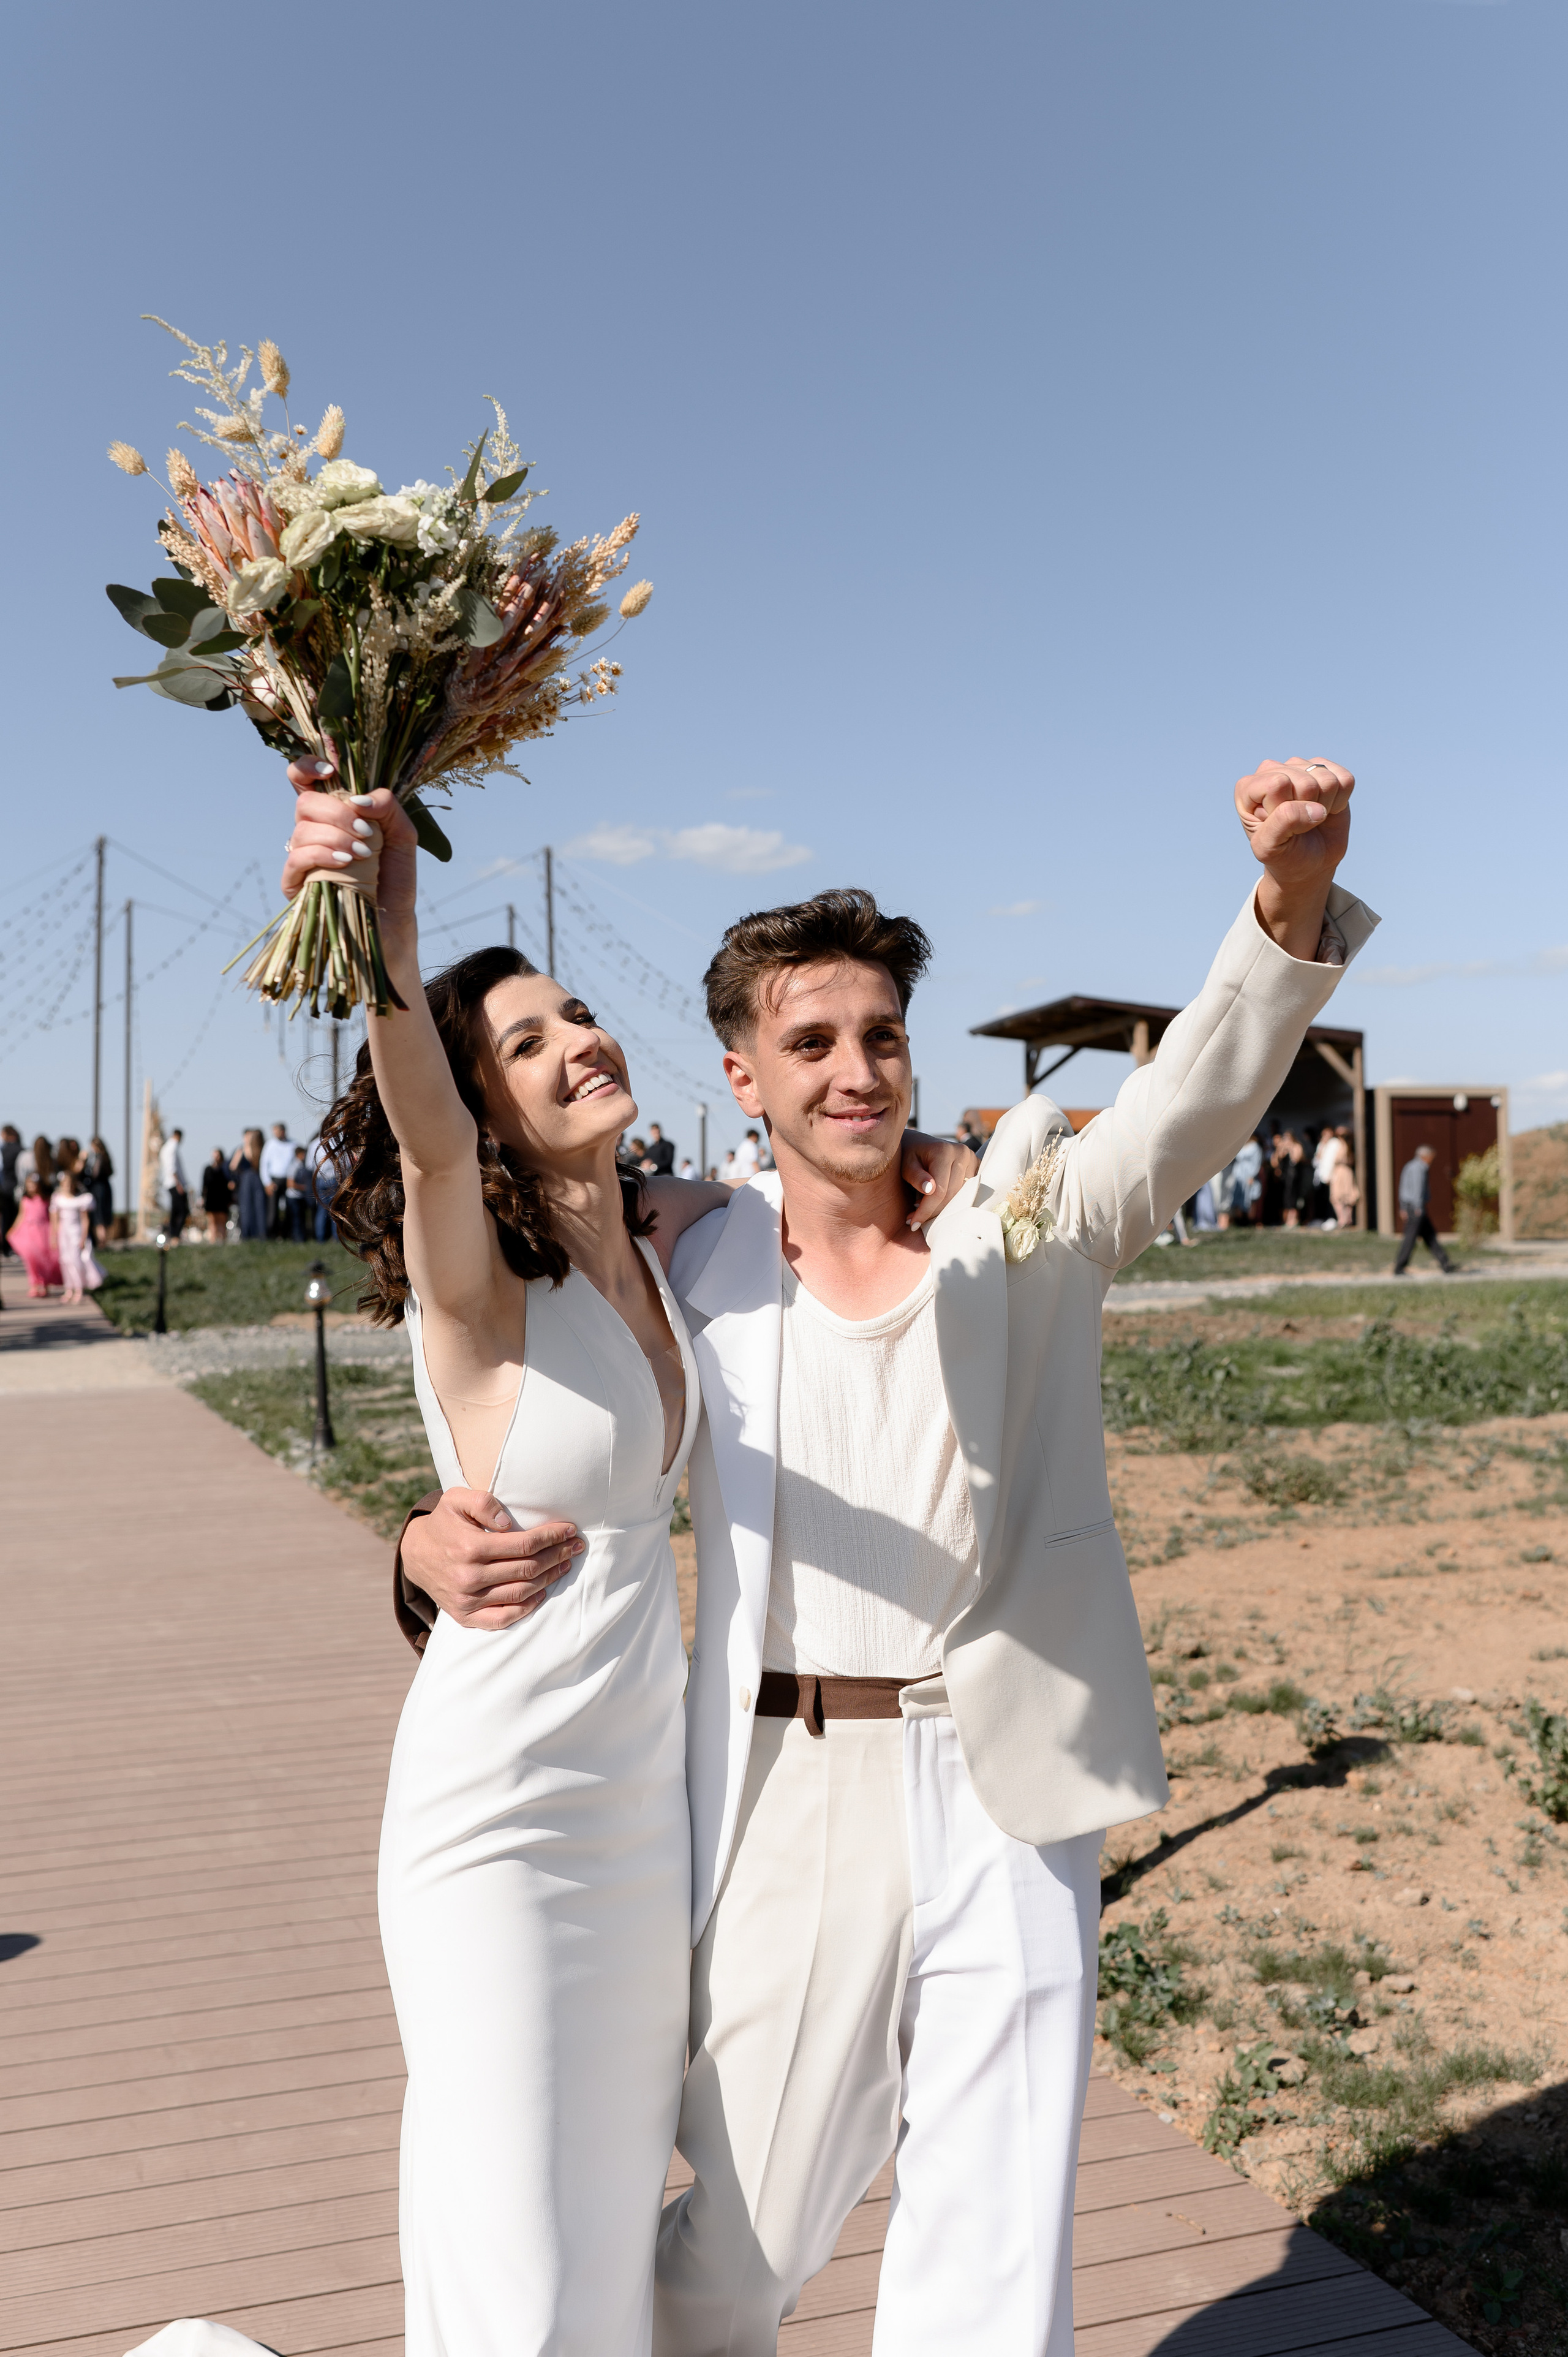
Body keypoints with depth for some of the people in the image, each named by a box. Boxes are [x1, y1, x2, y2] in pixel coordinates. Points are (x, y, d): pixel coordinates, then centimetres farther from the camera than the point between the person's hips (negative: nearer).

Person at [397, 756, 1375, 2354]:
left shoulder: (1024, 1215, -2)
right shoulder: (700, 1274, 1)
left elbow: (1197, 1097, -17)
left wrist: (1297, 890, -35)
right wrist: (438, 1544, -13)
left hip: (1002, 1790, -1)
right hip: (785, 1799, 1)